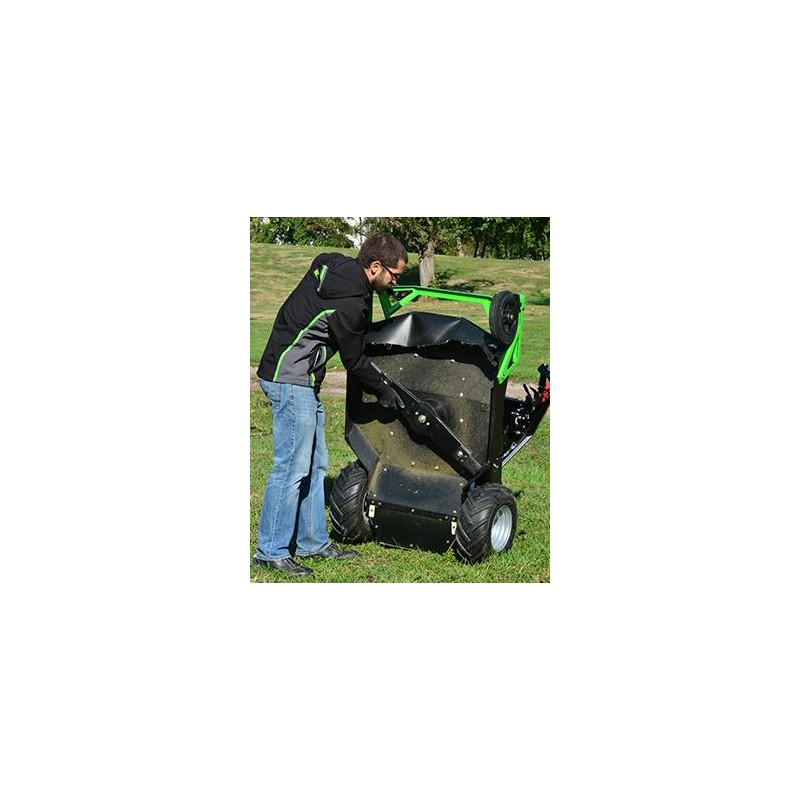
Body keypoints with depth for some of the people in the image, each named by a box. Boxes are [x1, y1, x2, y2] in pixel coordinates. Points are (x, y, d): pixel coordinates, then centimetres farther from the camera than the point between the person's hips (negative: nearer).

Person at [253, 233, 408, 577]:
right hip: (290, 380, -10)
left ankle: (312, 541, 21)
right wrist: (383, 391, 6)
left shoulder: (332, 265, 5)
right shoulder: (349, 302, -22)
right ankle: (271, 551, -3)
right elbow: (353, 360, -10)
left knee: (315, 463, 14)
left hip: (303, 381, 10)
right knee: (293, 465, -9)